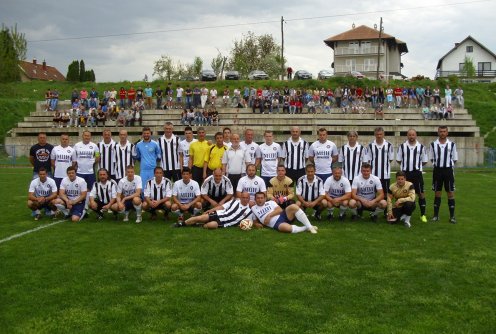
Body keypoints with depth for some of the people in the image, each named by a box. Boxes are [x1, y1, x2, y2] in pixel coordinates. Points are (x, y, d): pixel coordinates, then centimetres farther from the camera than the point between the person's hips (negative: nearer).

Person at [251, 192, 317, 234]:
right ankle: (305, 228, -21)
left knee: (293, 206, -30)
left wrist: (269, 215, -9)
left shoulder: (270, 202, 18)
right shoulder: (253, 209, 19)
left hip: (282, 216, 3)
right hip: (276, 224, -3)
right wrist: (257, 224, -1)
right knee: (285, 228, -42)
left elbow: (280, 210, 4)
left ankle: (309, 227, -26)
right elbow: (254, 221, 23)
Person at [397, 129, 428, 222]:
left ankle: (423, 215, 8)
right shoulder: (402, 146, 3)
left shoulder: (421, 147, 2)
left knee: (421, 193, -1)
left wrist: (417, 165, 5)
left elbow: (424, 161, 9)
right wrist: (406, 165, 6)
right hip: (405, 173, 1)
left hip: (417, 173, -1)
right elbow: (398, 159, 8)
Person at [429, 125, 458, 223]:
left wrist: (448, 164, 0)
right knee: (437, 193, 8)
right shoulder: (433, 144, 3)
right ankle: (436, 215, 15)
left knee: (450, 193, 1)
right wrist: (438, 164, 3)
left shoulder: (452, 144, 1)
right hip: (437, 170, 1)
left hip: (448, 170, -1)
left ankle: (452, 216, 8)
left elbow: (454, 159, 7)